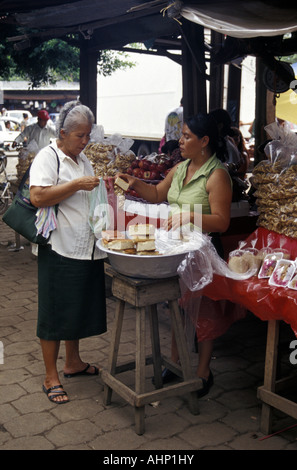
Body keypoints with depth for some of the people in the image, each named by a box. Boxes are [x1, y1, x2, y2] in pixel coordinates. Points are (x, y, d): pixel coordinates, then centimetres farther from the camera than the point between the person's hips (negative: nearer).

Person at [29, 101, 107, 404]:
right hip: (59, 251, -8)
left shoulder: (83, 160, 17)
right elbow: (38, 197, -23)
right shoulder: (48, 157, -9)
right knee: (55, 313, 1)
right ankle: (50, 377, 13)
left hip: (86, 250, 8)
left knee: (78, 308, 17)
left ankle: (73, 362, 34)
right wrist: (78, 185, -21)